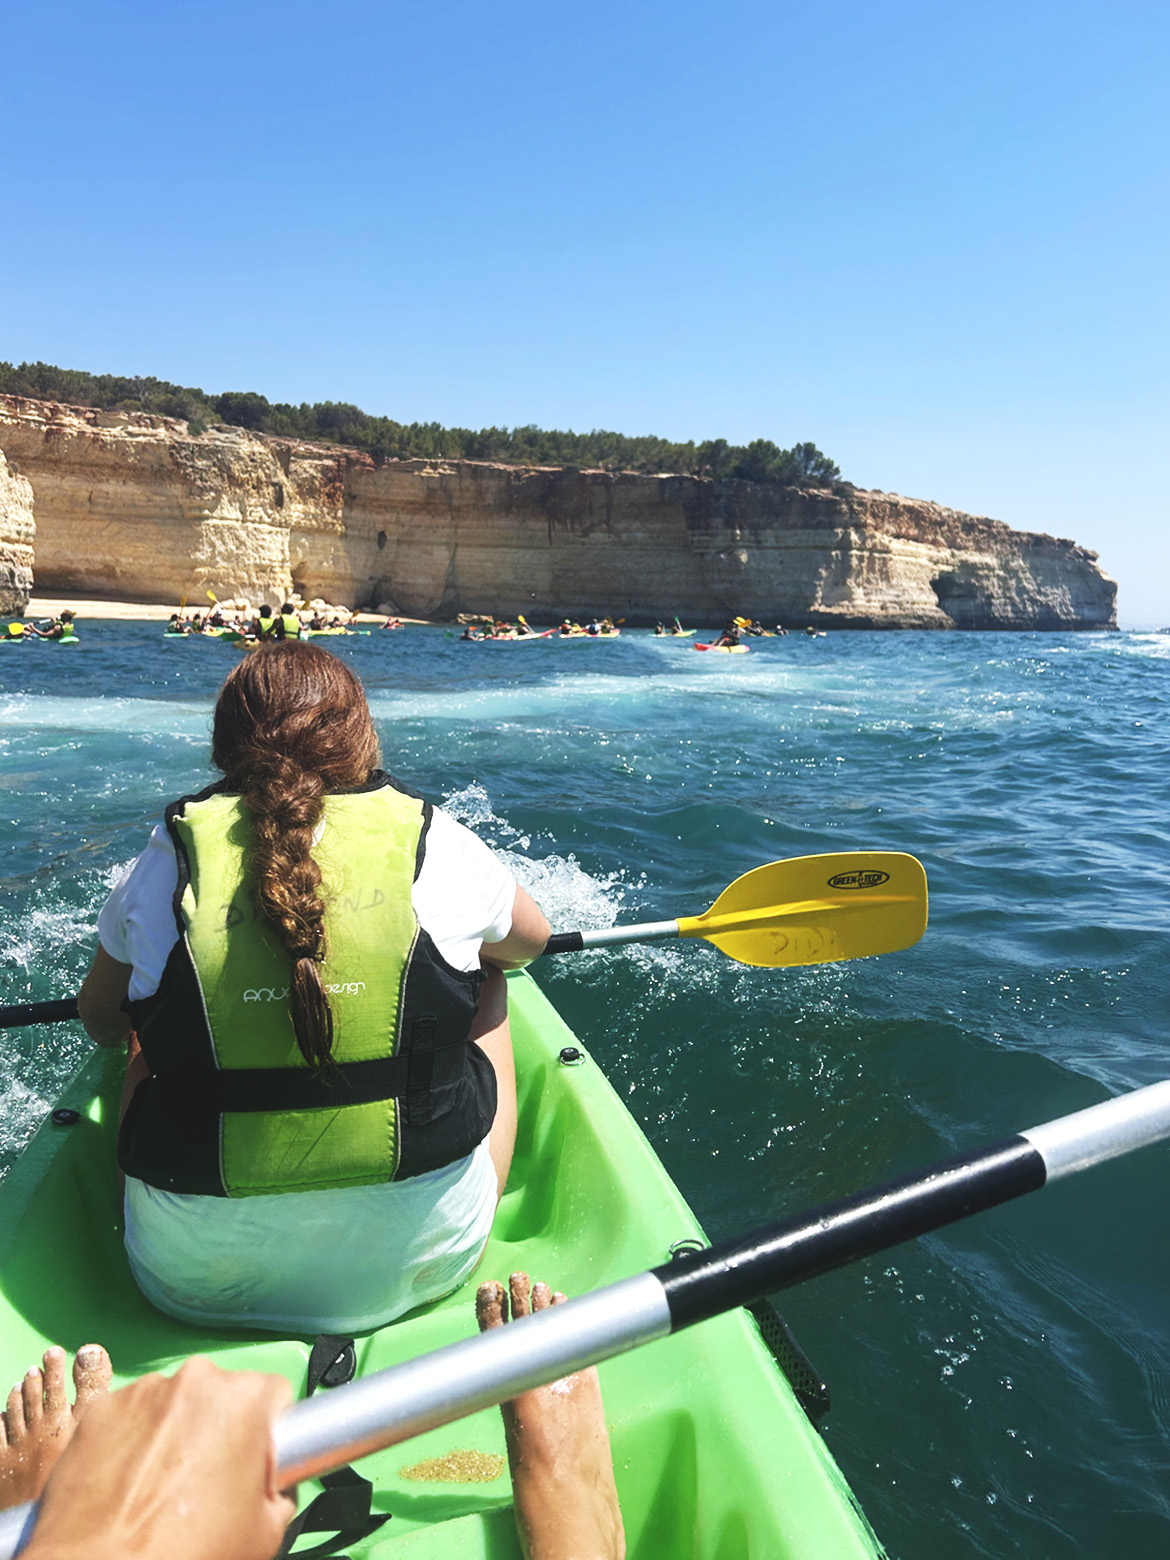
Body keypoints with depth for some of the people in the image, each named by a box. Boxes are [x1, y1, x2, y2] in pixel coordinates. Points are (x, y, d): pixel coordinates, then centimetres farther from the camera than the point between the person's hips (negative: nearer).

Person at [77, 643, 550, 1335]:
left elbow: (100, 1022, 15)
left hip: (196, 1282, 2)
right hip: (421, 1264, 0)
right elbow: (530, 940, 16)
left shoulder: (168, 859, -4)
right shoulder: (434, 842, -6)